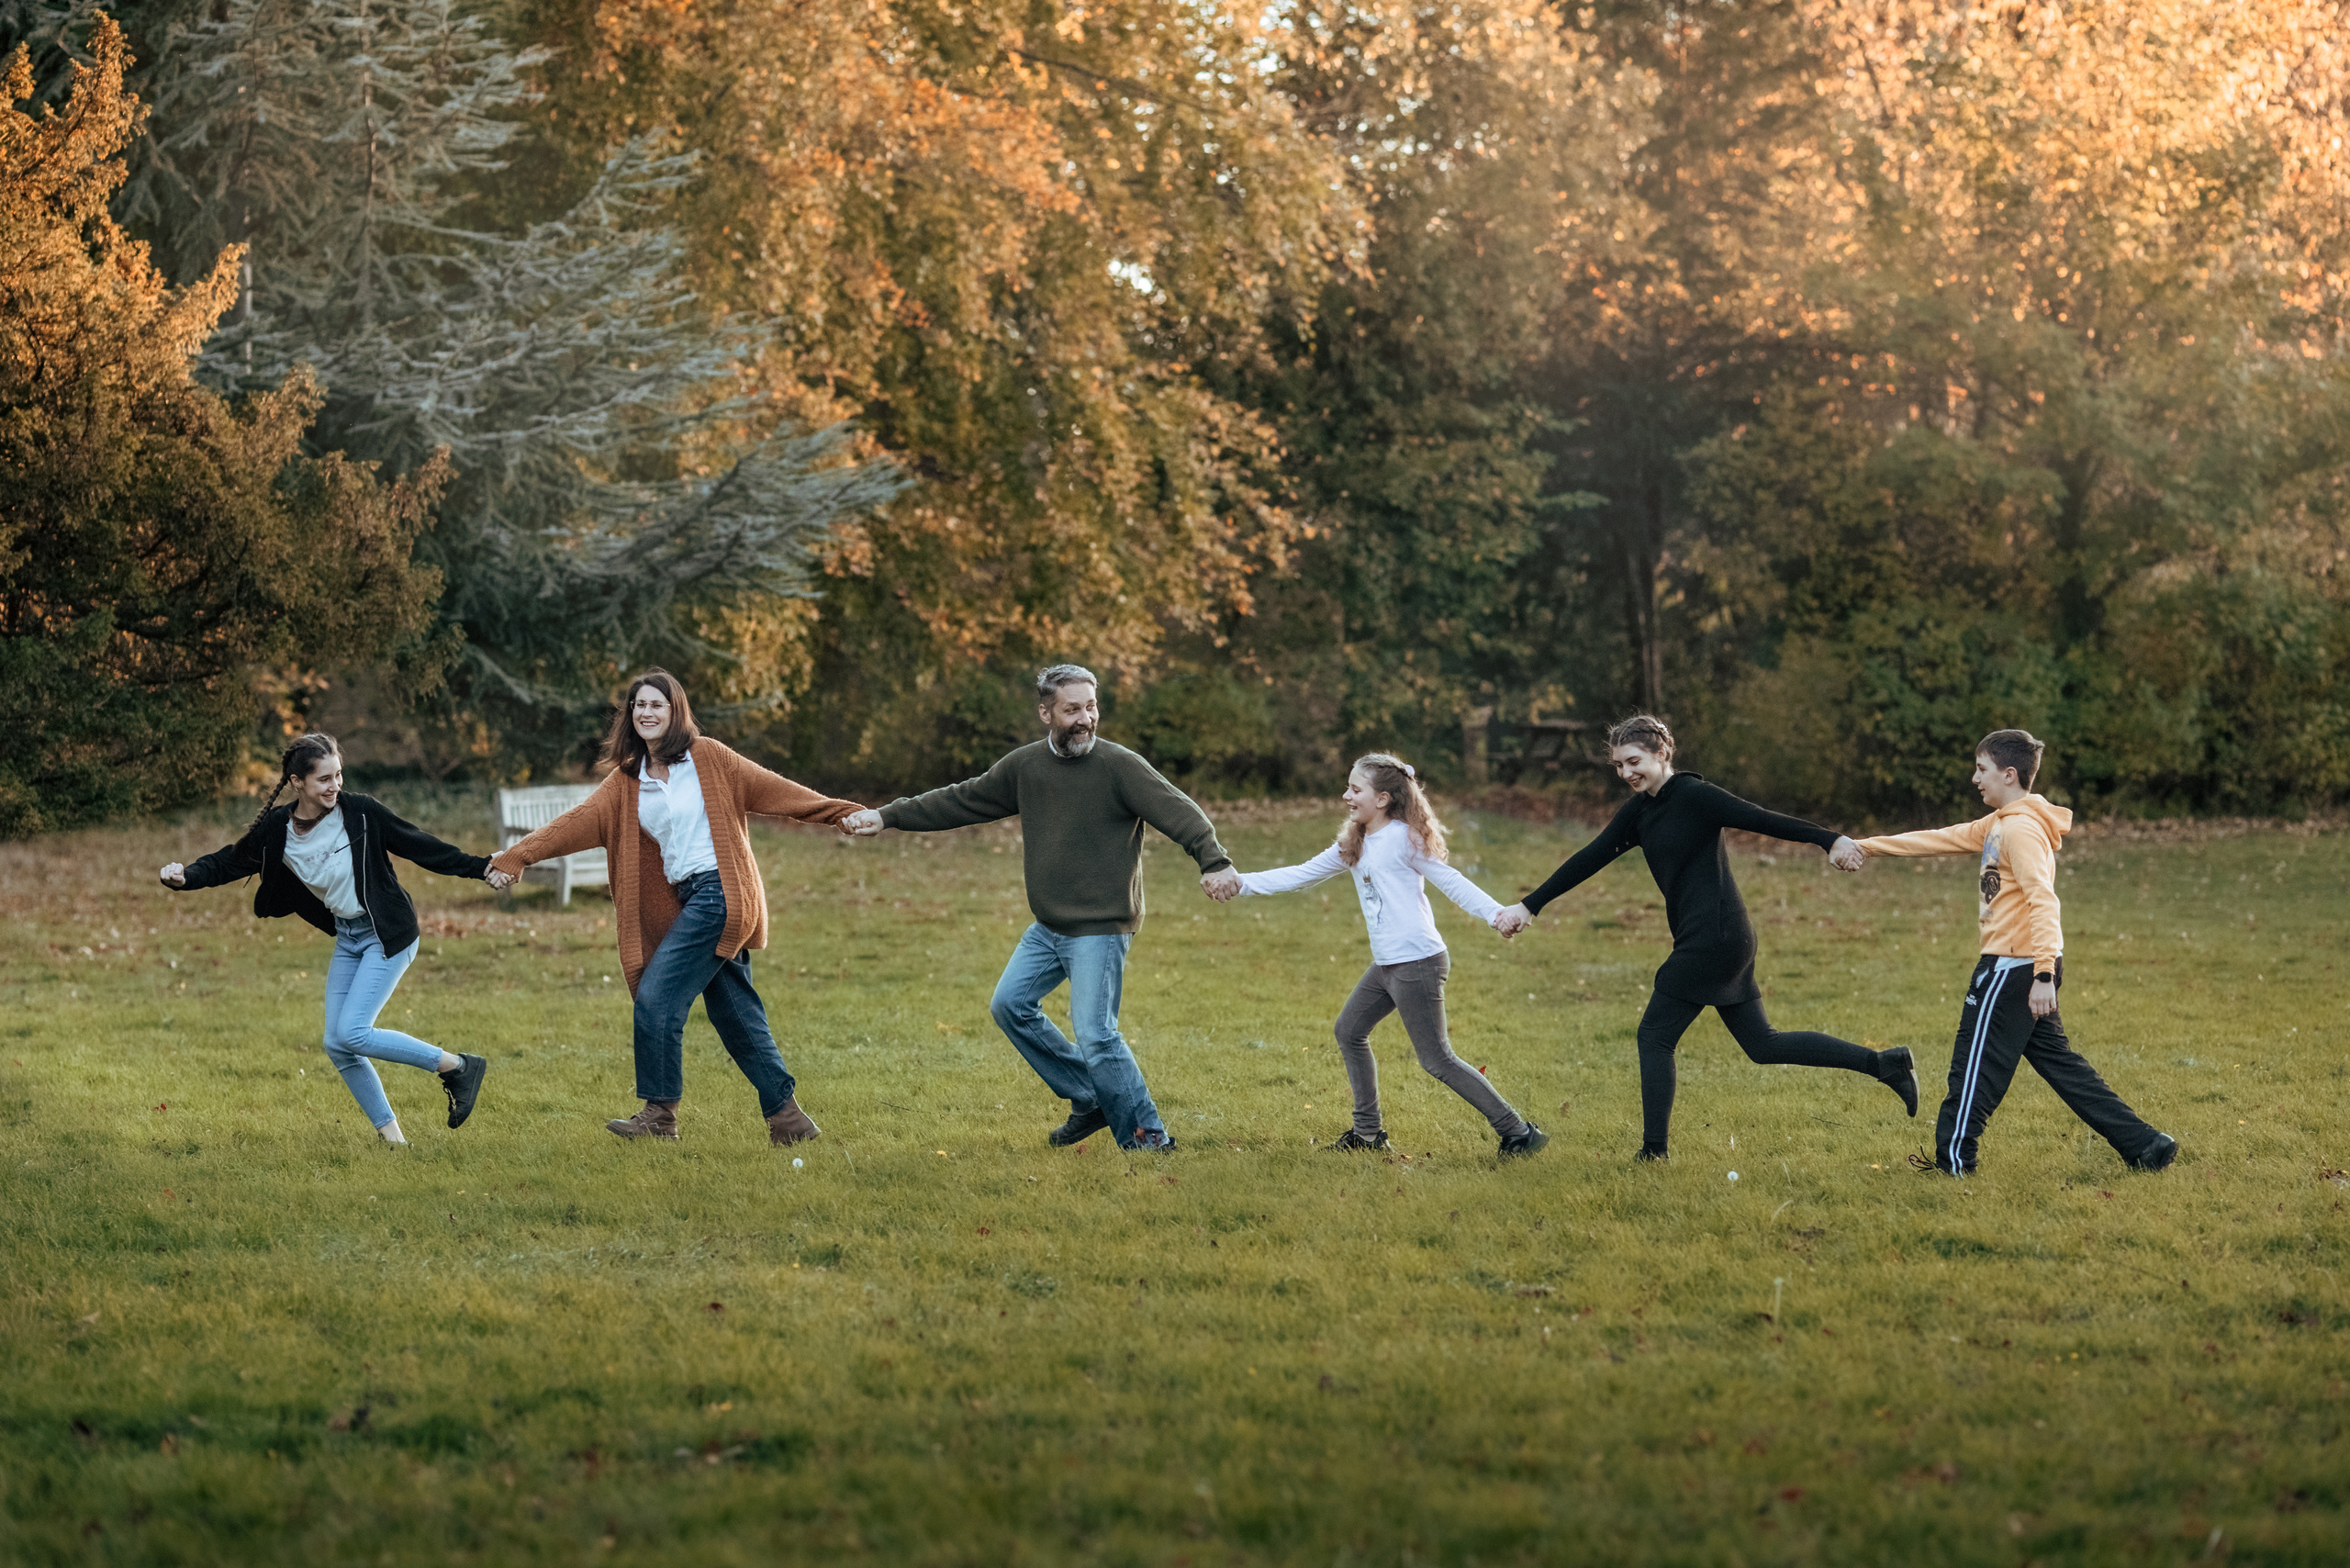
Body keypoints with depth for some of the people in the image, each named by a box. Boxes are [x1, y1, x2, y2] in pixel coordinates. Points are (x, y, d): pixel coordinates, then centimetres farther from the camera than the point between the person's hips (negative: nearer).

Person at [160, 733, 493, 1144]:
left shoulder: (361, 812, -16)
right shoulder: (276, 831, -5)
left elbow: (420, 846, -7)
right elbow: (228, 863, 7)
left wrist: (481, 868, -7)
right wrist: (185, 877, -10)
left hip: (388, 935, -6)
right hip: (347, 938, 6)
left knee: (351, 1033, -17)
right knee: (338, 1046, 3)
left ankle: (456, 1066, -4)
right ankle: (391, 1135, 14)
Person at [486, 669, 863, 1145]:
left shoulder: (707, 757, 0)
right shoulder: (627, 780, 13)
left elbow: (770, 789, 1)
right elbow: (579, 821, 4)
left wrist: (842, 811, -3)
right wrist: (516, 856, -7)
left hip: (719, 890, -6)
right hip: (684, 900, 6)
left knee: (656, 995, -11)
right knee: (735, 1014, 7)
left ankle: (660, 1113, -2)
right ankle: (787, 1115, 14)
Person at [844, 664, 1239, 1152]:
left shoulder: (1119, 765, -14)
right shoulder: (1025, 766, 5)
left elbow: (1178, 812, -23)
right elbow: (962, 801, 16)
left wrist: (1214, 861, -40)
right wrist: (888, 816, 15)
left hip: (1100, 929, -7)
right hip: (1048, 929, 8)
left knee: (1094, 1034, -14)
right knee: (1010, 1005, 10)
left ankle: (1147, 1135, -3)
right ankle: (1089, 1101, 19)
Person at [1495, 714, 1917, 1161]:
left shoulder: (1692, 795, -12)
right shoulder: (1640, 810, 14)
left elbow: (1762, 819, -17)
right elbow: (1590, 858, 17)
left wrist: (1830, 840, -22)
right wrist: (1529, 905, 15)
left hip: (1713, 937, -9)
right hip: (1725, 939, 9)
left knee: (1655, 1036, -4)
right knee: (1763, 1044, 11)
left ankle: (1653, 1153, 1)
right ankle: (1885, 1064, 14)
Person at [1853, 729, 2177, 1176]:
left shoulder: (2022, 830, -15)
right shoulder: (1998, 825, 16)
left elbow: (2042, 902, -23)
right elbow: (1943, 839, 22)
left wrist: (2044, 975, -30)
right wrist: (1869, 847, 21)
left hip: (2013, 967, -10)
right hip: (2028, 966, 10)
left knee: (1975, 1061, 2)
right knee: (2055, 1060, 12)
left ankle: (1954, 1158, 12)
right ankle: (2143, 1144, 10)